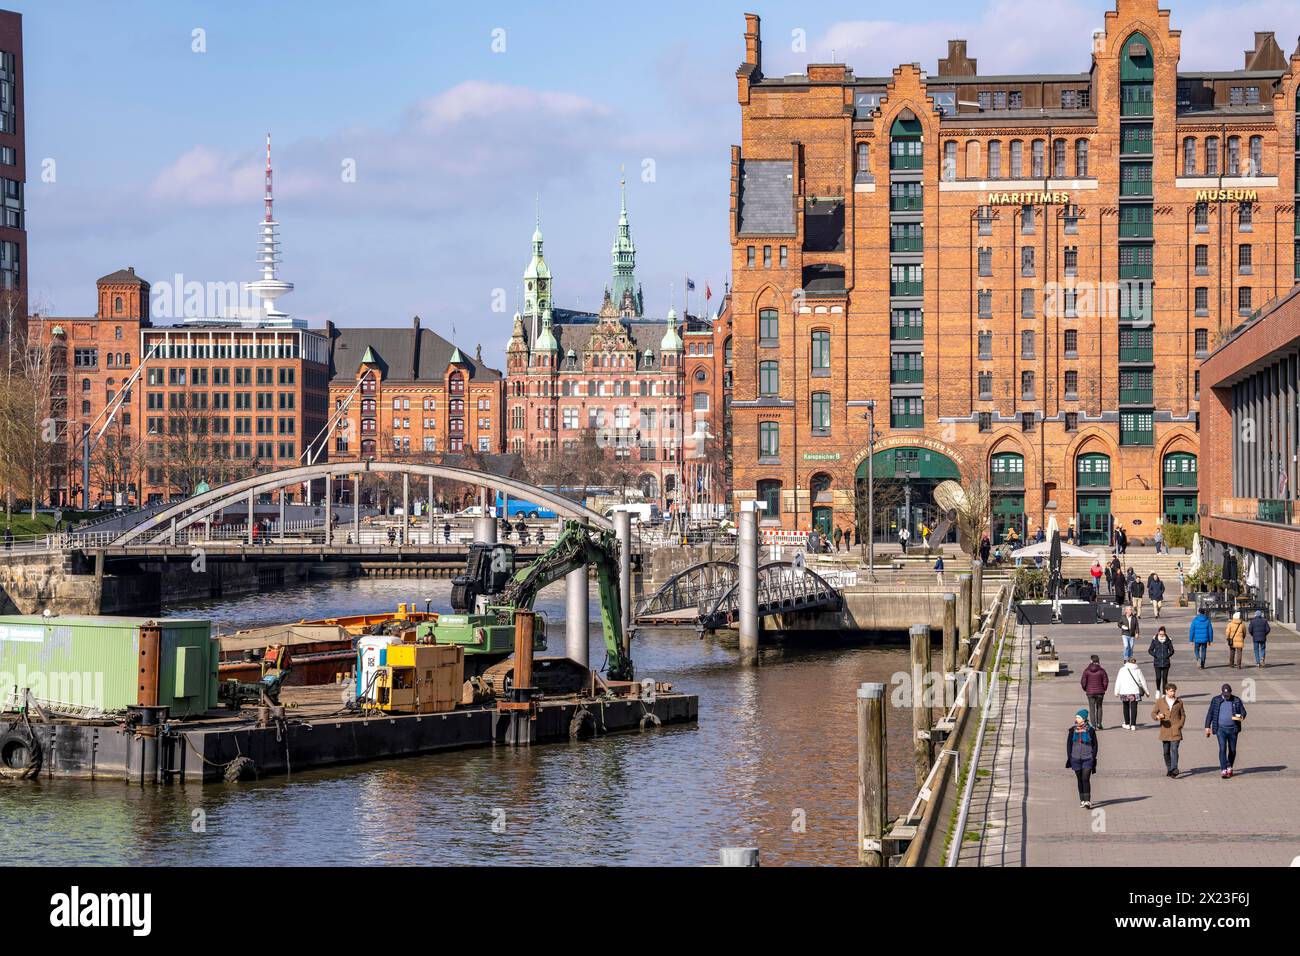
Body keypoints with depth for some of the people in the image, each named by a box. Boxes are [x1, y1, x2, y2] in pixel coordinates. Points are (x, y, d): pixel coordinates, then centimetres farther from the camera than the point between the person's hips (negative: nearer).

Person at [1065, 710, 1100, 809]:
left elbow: (1095, 745, 4)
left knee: (1086, 779, -13)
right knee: (1080, 780, 9)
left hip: (1088, 758, -3)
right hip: (1076, 759, 3)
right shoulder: (1072, 731, 5)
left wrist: (1094, 758, -1)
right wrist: (1069, 758, 5)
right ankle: (1082, 800, 20)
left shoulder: (1090, 730, -2)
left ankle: (1087, 801, -16)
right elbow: (1069, 745, 10)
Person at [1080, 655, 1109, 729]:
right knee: (1099, 708, 15)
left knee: (1092, 709, 5)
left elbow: (1083, 682, -6)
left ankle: (1093, 725, 0)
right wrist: (1103, 689, 12)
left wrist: (1085, 689, 11)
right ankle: (1099, 724, 11)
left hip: (1090, 692, 0)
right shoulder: (1101, 670, -6)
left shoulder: (1087, 670, -5)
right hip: (1100, 692, 0)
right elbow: (1106, 681, -5)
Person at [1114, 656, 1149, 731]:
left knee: (1126, 708, 15)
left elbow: (1118, 681, 3)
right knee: (1133, 708, 1)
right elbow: (1143, 681, 6)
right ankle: (1133, 725, -3)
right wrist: (1146, 692, 16)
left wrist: (1116, 691, 11)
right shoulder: (1138, 670, 2)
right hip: (1134, 691, -1)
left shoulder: (1122, 670, 3)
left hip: (1124, 691, 1)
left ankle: (1127, 724, 21)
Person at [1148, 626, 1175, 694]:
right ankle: (1158, 690, 17)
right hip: (1157, 662, -1)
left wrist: (1167, 656, -5)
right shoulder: (1154, 640, 1)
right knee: (1158, 677, -10)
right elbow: (1150, 650, 7)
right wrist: (1155, 655, -8)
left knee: (1165, 678, 2)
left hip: (1166, 662, 1)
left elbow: (1171, 650, 10)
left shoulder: (1168, 640, 3)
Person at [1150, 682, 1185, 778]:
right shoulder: (1160, 701, 5)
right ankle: (1169, 769, 20)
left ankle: (1174, 769, -21)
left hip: (1175, 730, -2)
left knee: (1174, 749, -14)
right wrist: (1157, 717, -16)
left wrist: (1180, 726, 1)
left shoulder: (1179, 702, 7)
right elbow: (1153, 713, 7)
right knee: (1166, 751, 6)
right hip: (1165, 730, 2)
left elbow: (1183, 715, 15)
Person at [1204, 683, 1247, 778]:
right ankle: (1223, 769, -13)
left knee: (1232, 750, 8)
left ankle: (1229, 767, 26)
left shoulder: (1236, 700, 6)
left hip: (1233, 729, 2)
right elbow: (1210, 714, 6)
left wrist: (1241, 716, -15)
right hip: (1221, 729, -2)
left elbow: (1243, 711, 9)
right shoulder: (1216, 700, 4)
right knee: (1222, 748, -13)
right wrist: (1207, 727, 1)